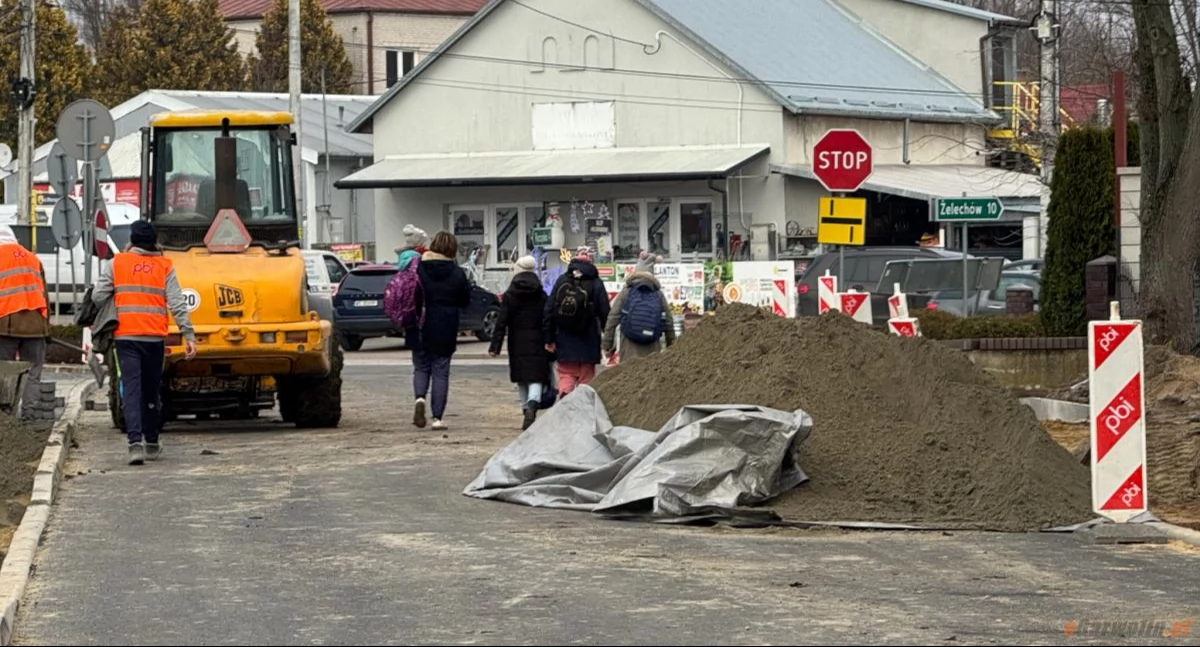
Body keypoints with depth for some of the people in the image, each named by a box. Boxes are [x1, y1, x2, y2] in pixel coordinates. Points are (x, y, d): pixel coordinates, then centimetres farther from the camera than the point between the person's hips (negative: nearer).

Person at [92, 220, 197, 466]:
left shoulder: (116, 263, 2)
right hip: (155, 337, 1)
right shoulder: (164, 267, 3)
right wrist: (189, 336, -3)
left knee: (132, 389, -4)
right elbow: (177, 305, -3)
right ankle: (151, 443, 24)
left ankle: (135, 442, -20)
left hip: (125, 336, -1)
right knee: (151, 390, 14)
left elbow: (98, 297, 1)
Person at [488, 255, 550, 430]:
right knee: (536, 378, -5)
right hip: (537, 343, 0)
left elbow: (501, 323, -4)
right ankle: (533, 404, -30)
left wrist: (495, 346, -2)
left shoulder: (509, 295, -1)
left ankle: (526, 408, 19)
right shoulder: (542, 296, 1)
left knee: (521, 380, 14)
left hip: (517, 344, 0)